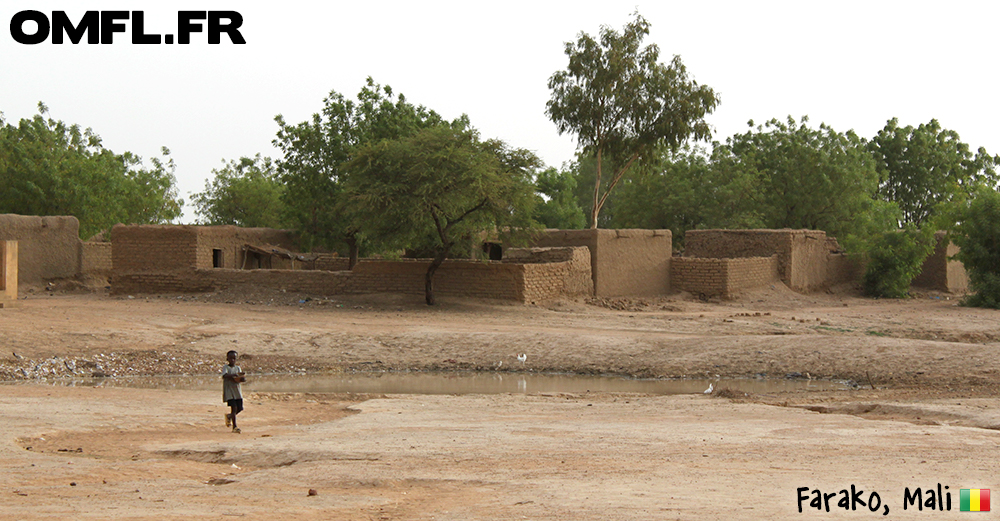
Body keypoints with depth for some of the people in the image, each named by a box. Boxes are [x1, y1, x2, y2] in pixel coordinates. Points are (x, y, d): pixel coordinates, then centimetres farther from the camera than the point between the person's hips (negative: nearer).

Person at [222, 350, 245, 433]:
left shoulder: (237, 368, 13)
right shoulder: (225, 367, -2)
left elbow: (243, 378, 5)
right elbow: (225, 375, -22)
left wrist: (242, 378, -18)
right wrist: (232, 375, -38)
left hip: (237, 390, 5)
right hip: (228, 390, -5)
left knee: (239, 408, 5)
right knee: (234, 407, -14)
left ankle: (229, 416, 35)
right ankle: (234, 427, -10)